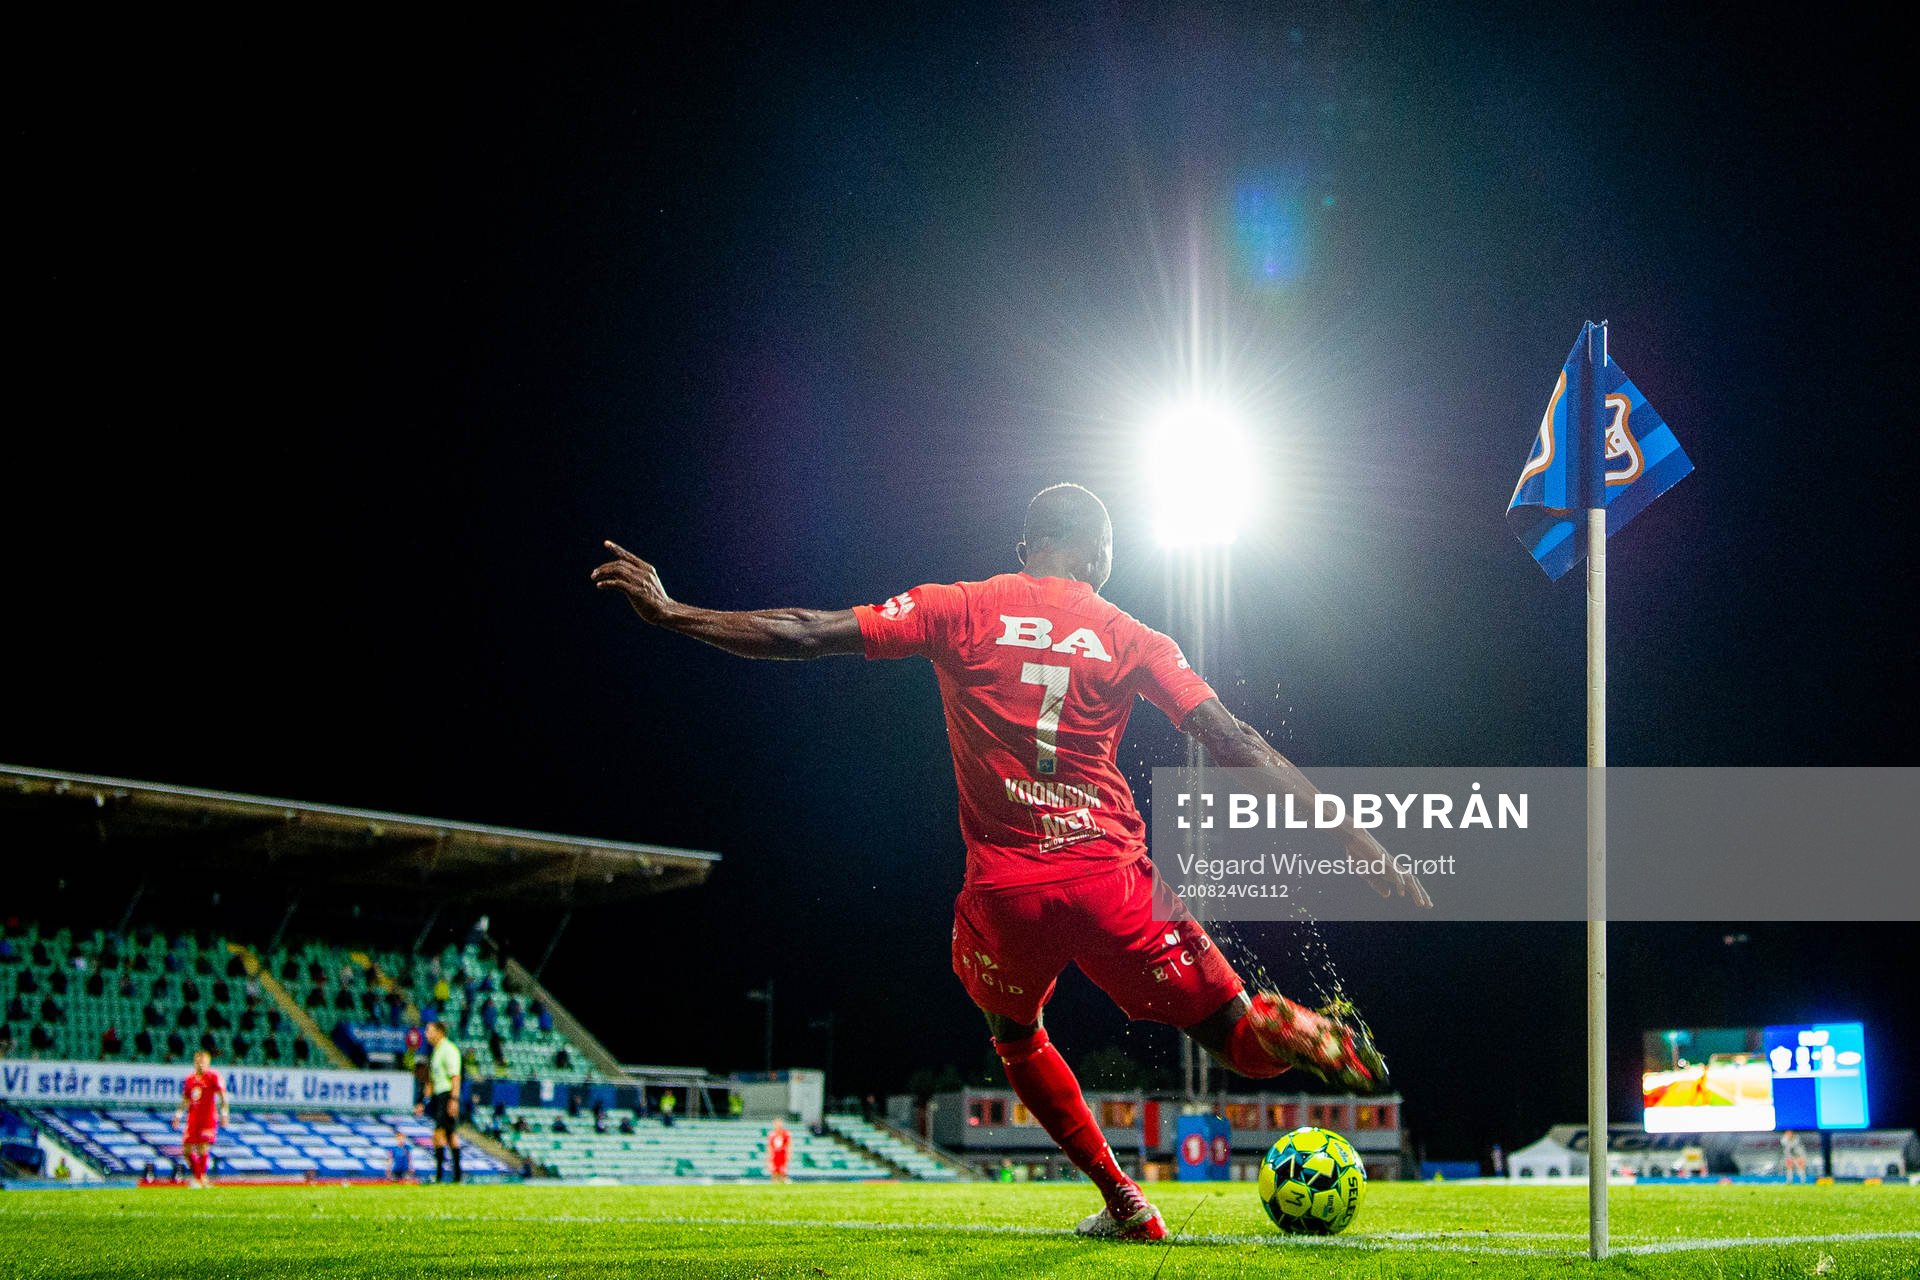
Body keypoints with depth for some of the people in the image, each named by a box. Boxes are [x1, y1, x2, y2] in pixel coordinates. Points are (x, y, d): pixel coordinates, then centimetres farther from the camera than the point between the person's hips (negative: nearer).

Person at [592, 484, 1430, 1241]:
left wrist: (669, 613, 8)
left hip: (1004, 888, 1)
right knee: (1237, 1042, 7)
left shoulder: (959, 609, 6)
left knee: (1014, 1035, 30)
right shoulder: (1129, 638, 7)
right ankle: (1293, 1031, -29)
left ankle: (1122, 1203, 21)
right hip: (1108, 880, -1)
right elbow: (1237, 745, -1)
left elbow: (808, 635, 1)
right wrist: (1357, 838, -1)